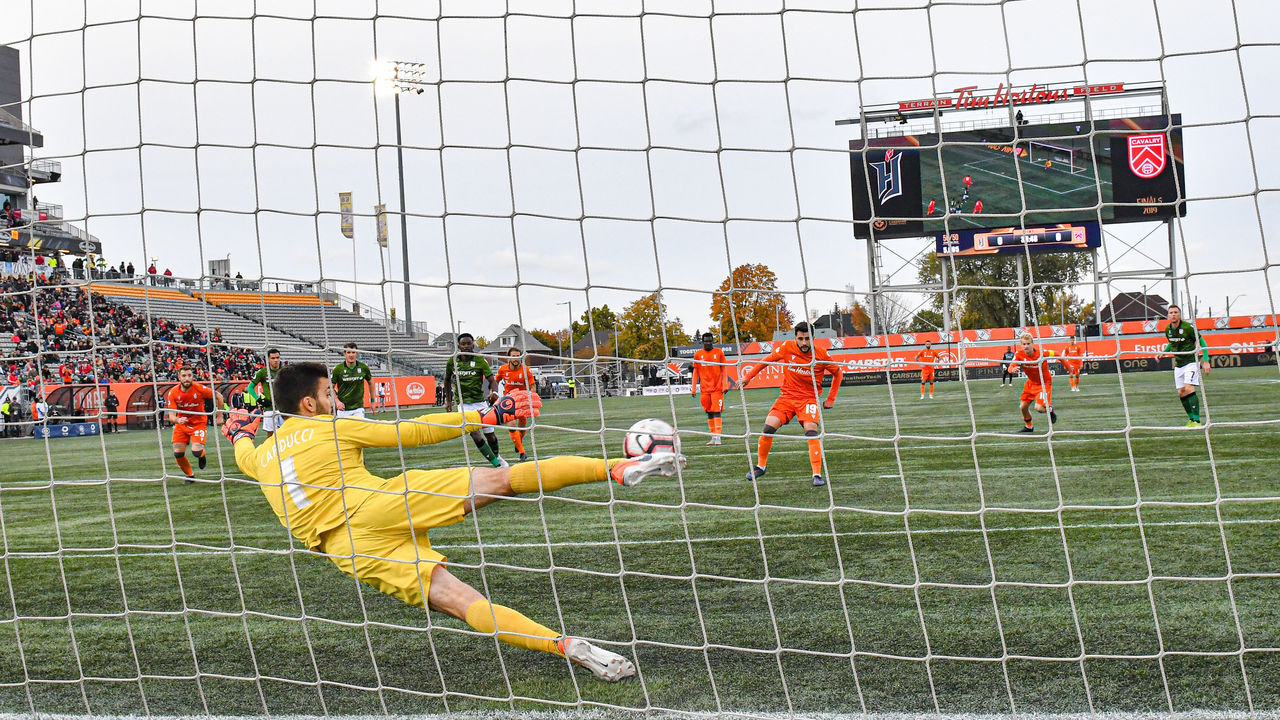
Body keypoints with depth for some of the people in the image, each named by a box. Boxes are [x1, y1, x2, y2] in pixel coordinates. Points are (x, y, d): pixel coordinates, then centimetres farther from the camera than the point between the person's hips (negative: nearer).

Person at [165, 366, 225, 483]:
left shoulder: (200, 389, -20)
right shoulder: (173, 392, -14)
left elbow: (219, 396, -5)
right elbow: (171, 416, -15)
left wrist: (219, 416, -2)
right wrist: (177, 420, -38)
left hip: (199, 423, -3)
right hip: (181, 424, 3)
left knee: (196, 451, -21)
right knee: (178, 453, -8)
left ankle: (202, 456, 19)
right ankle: (190, 475, 20)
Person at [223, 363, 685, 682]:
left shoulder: (261, 457, 21)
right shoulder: (332, 429, 8)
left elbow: (244, 456, 47)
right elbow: (415, 432, 9)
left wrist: (239, 433, 71)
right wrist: (487, 416, 14)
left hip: (352, 551, 5)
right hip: (381, 506, -4)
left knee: (464, 602, -8)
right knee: (504, 479, -2)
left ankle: (568, 646, -24)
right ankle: (619, 470, -8)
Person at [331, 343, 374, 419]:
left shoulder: (363, 367, -2)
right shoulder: (338, 369, -7)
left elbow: (370, 382, 16)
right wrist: (337, 401, -12)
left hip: (358, 408, 0)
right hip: (343, 408, 0)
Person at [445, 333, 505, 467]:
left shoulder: (480, 361, -6)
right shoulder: (452, 362, 0)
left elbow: (492, 380, -10)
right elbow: (447, 380, 17)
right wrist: (448, 401, 16)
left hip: (480, 402, 0)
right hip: (464, 404, 0)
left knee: (490, 434, 7)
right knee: (474, 433, -18)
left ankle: (497, 456, 38)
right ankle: (497, 464, -14)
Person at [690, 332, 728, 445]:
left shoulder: (719, 352, 2)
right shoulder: (698, 354, 7)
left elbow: (724, 369, 5)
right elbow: (696, 372, 12)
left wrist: (725, 385, -4)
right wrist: (693, 388, 7)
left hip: (717, 388, -3)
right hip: (705, 389, 3)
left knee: (717, 412, -10)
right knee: (709, 413, 7)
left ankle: (718, 437, -14)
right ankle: (713, 437, 12)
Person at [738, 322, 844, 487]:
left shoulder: (821, 355, -9)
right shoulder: (787, 348, -7)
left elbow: (838, 373, 7)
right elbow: (767, 360, 10)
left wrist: (831, 399, 4)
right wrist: (748, 376, 10)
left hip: (809, 398, -2)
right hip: (786, 397, 2)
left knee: (811, 432, -24)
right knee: (768, 427, -13)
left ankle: (817, 475, -21)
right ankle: (760, 467, 9)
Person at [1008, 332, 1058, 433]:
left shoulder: (1041, 353, -27)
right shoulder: (1019, 354, -17)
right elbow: (1010, 367, -24)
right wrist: (1013, 369, -49)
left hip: (1044, 383, -5)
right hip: (1031, 383, 5)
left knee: (1039, 408, -20)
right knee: (1023, 407, 10)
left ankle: (1050, 409, 16)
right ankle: (1029, 427, 38)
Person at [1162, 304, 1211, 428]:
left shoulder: (1188, 327, -14)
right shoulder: (1167, 329, 4)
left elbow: (1202, 342, -7)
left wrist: (1206, 361, -12)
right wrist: (1162, 352, 7)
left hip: (1191, 361, -6)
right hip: (1178, 365, 6)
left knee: (1189, 389, -20)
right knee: (1181, 392, 5)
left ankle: (1196, 421, -22)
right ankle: (1191, 419, 19)